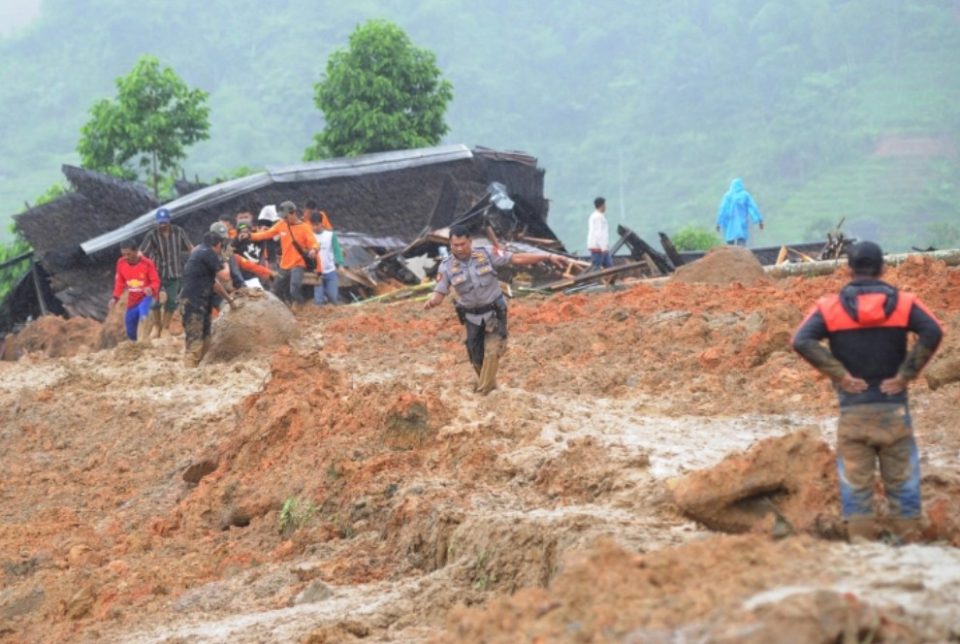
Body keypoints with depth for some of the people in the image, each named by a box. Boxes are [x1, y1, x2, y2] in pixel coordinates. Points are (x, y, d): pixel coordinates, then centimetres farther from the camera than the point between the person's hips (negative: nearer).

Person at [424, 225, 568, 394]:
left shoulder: (486, 255, -15)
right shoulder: (446, 267, -13)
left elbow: (517, 258, -14)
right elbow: (439, 293, -15)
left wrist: (549, 257, -20)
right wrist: (431, 301, -42)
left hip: (495, 313, -2)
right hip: (472, 317, 2)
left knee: (492, 352, -15)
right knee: (477, 358, 9)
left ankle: (483, 393, -9)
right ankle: (489, 386, 35)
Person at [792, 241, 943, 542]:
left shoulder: (830, 307, 0)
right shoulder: (903, 303, 0)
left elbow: (802, 341, -14)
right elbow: (932, 332, -15)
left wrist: (841, 375, -9)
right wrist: (905, 374, -9)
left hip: (852, 412, 0)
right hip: (893, 409, 0)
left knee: (855, 484, 4)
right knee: (901, 481, 8)